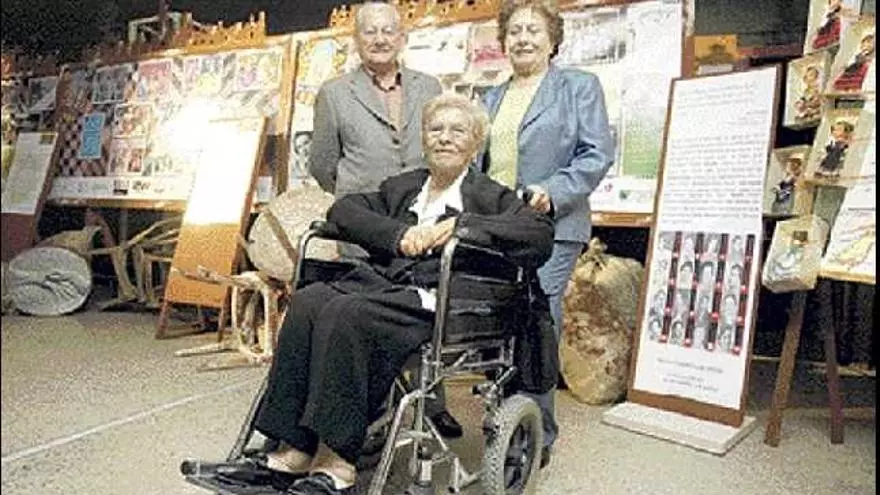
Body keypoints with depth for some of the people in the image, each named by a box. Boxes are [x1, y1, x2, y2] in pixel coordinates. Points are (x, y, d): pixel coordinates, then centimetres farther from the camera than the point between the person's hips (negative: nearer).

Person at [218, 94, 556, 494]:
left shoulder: (490, 197, 13)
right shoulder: (401, 187, 28)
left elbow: (541, 233, -5)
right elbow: (343, 209, 14)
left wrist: (460, 225, -14)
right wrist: (400, 233, -3)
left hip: (437, 300, -5)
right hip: (382, 282, 5)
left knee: (346, 313, -30)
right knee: (307, 301, -23)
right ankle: (294, 451, -22)